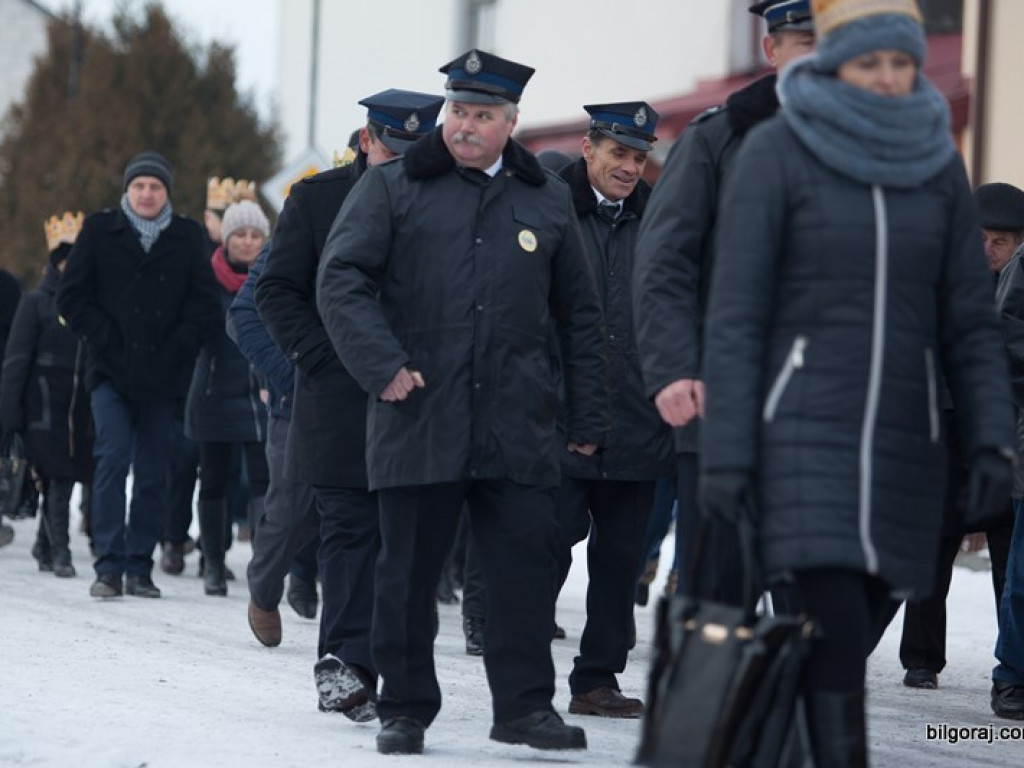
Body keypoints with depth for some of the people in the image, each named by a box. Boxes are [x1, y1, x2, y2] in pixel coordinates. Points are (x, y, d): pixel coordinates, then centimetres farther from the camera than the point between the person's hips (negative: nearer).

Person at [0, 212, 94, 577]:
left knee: (63, 476, 5)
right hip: (46, 400, -4)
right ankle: (59, 552, -6)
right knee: (58, 478, -9)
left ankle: (45, 546, 21)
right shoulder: (36, 303, -1)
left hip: (81, 406, 4)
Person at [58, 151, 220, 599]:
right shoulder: (100, 231, 5)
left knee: (152, 473, 3)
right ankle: (109, 566, -11)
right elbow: (71, 298, 3)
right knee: (113, 459, -14)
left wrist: (177, 347, -7)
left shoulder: (187, 237, 9)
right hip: (111, 372, -2)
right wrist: (106, 339, -7)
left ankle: (140, 567, 10)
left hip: (162, 375, 2)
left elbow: (204, 302, 6)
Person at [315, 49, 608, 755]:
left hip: (518, 425, 2)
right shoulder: (393, 188, 5)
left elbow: (580, 315, 16)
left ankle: (525, 705, 6)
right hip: (417, 418, -1)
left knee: (527, 564, -3)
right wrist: (382, 366, -13)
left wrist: (588, 419, 12)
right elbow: (341, 279, -2)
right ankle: (405, 710, 14)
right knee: (409, 570, 4)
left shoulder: (548, 201, 13)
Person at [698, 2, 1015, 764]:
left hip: (904, 442, 4)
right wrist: (725, 453, -12)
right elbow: (735, 316, -6)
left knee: (844, 643, 6)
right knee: (837, 635, -16)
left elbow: (970, 321, 8)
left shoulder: (937, 162, 8)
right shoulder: (776, 153, -4)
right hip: (804, 434, -4)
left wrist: (991, 439, -3)